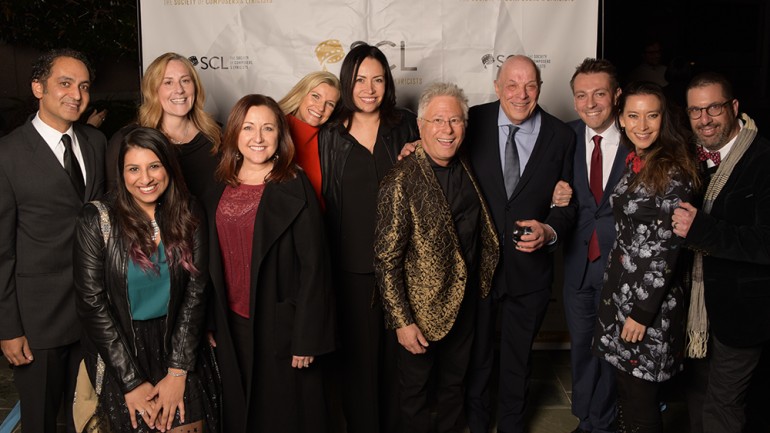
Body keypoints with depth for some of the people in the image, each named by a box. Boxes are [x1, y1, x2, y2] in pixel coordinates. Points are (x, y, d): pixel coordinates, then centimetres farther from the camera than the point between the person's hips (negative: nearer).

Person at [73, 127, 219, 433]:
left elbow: (195, 293, -4)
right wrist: (132, 382, -12)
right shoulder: (96, 221, -9)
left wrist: (178, 372, -10)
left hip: (177, 346, 2)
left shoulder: (189, 217, -3)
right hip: (118, 349, -1)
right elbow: (92, 304, -9)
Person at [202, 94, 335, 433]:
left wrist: (306, 338, -15)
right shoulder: (217, 191, 5)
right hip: (230, 328, 5)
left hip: (280, 327, -4)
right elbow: (211, 262, 9)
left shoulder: (295, 188, -10)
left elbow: (313, 266, -13)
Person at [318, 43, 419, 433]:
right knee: (358, 353, 9)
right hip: (351, 264, 0)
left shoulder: (406, 126, 3)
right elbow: (325, 201, 6)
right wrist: (327, 260, 3)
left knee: (397, 351, 12)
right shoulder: (331, 136, 2)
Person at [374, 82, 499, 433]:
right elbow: (386, 259, -20)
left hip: (465, 300, 6)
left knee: (454, 382, 25)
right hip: (423, 309, -6)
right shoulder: (402, 181, -22)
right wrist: (401, 321, -20)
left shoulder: (466, 169, -1)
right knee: (415, 389, 17)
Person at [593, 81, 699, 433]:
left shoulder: (673, 171, -16)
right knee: (624, 386, 17)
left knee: (640, 396, 5)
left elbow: (667, 247, -17)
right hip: (619, 287, 7)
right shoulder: (633, 162, 8)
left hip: (650, 298, -7)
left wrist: (642, 312, -16)